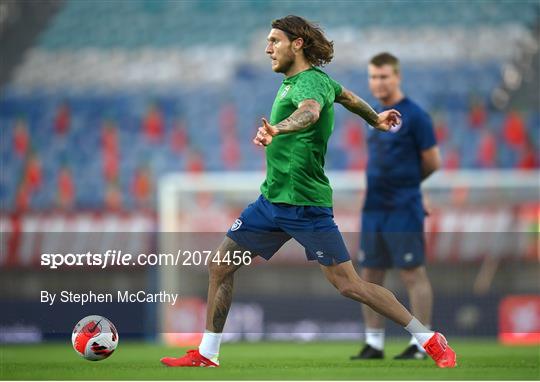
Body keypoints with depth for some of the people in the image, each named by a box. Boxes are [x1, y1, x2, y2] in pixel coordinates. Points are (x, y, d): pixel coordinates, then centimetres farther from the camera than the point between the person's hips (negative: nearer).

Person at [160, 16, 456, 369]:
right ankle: (206, 356, 17)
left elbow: (310, 111, -41)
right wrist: (375, 120, 49)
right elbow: (346, 96, 30)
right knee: (221, 266, 7)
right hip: (272, 198, 9)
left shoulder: (311, 81, -16)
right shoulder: (295, 79, 12)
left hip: (305, 203, -9)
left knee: (349, 285, -9)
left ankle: (430, 340, 0)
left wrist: (276, 129, -61)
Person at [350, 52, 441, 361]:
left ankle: (421, 344, 1)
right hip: (373, 208, 8)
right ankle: (374, 343, 14)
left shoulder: (414, 115, -8)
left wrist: (406, 183, 6)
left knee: (413, 274, -4)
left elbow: (432, 162, -6)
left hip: (403, 211, -8)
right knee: (370, 275, 8)